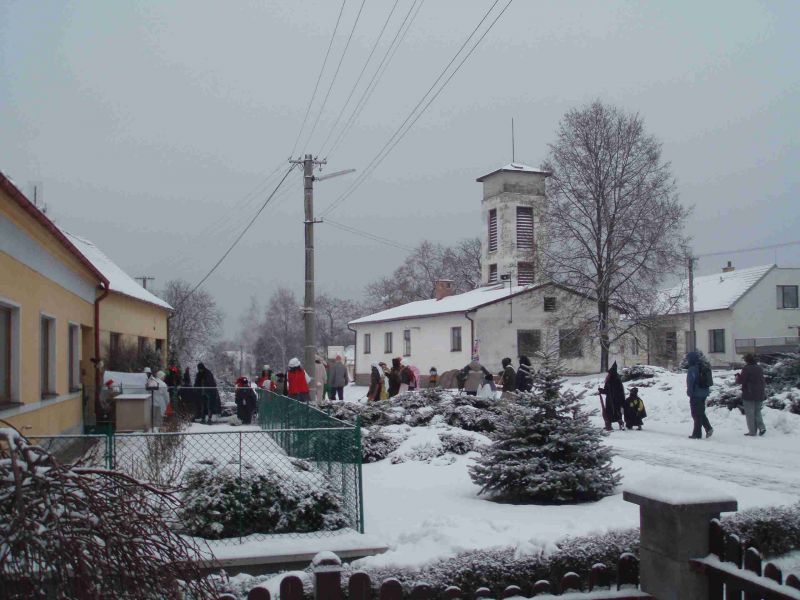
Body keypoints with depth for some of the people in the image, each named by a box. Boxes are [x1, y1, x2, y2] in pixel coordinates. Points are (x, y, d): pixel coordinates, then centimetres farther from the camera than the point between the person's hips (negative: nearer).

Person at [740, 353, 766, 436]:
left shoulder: (746, 368, -15)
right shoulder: (759, 368, 8)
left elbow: (741, 380, -15)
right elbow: (763, 380, 15)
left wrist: (738, 376, 4)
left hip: (749, 394, -6)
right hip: (759, 394, 6)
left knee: (750, 413, 3)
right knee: (757, 411, 17)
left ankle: (752, 431, 4)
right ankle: (761, 427, 1)